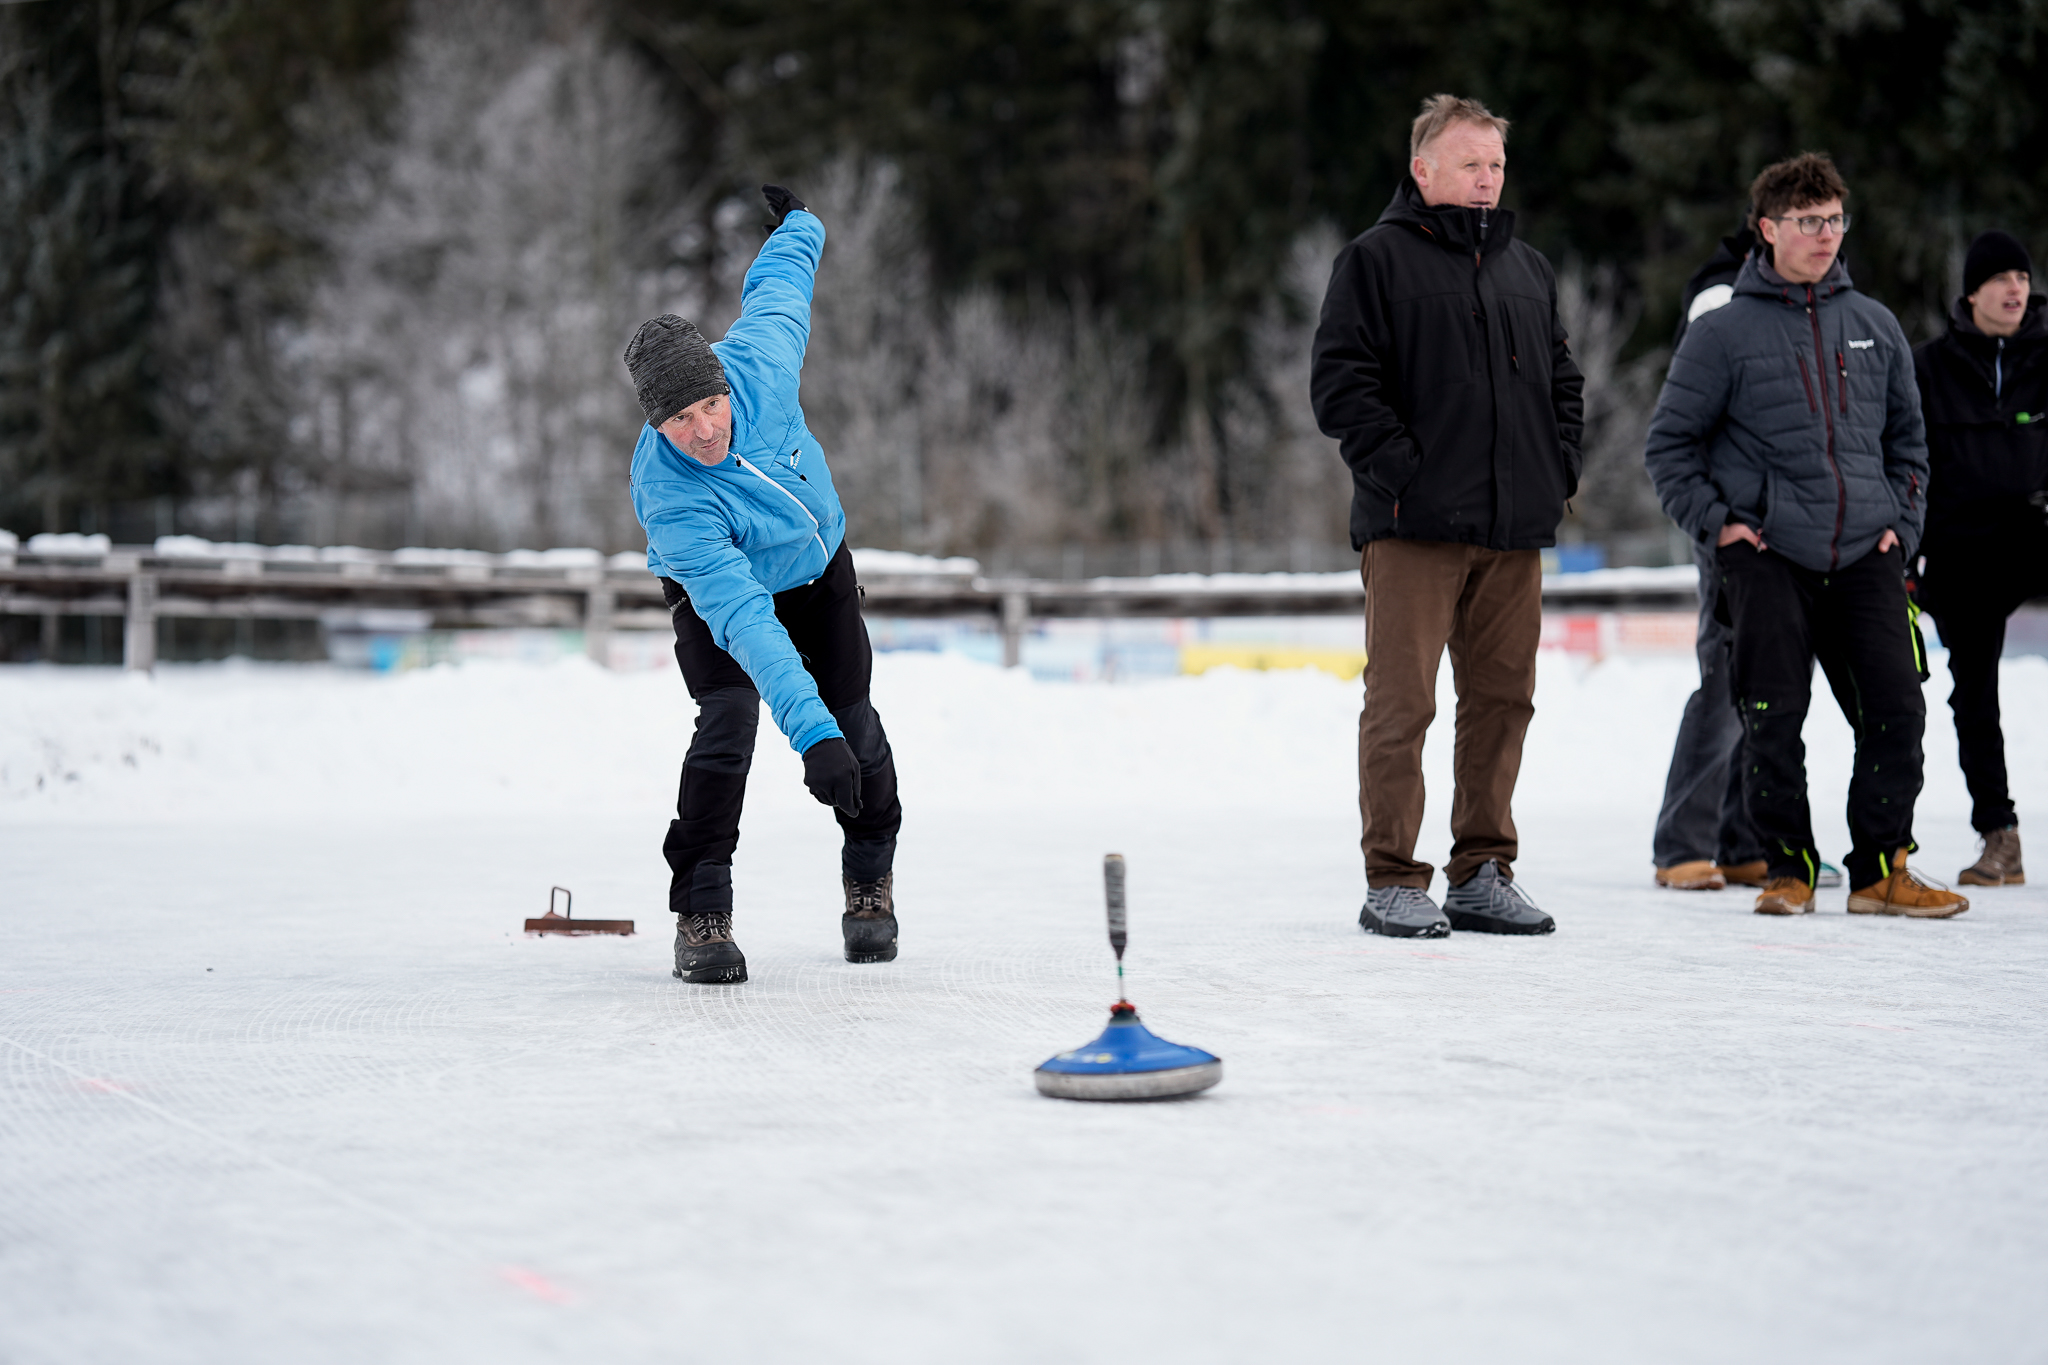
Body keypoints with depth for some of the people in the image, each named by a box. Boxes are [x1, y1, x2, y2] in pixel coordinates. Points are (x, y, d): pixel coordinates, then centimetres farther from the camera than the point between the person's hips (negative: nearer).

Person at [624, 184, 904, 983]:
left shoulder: (760, 360, -32)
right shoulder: (670, 498, -41)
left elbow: (777, 282, -9)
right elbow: (742, 618, -49)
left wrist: (797, 223, 15)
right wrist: (809, 732, -56)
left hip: (820, 565, 4)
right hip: (717, 590, -4)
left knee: (854, 721, 5)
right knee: (729, 718, -26)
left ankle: (871, 873, 32)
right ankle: (701, 915, -15)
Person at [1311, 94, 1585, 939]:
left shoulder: (1529, 269, 19)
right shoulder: (1377, 259, -1)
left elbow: (1562, 378, 26)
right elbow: (1340, 381, -8)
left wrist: (1558, 464, 11)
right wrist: (1401, 467, -14)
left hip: (1514, 527, 6)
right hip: (1413, 524, -6)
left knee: (1503, 699, 8)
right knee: (1402, 703, -5)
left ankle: (1483, 873, 17)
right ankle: (1392, 883, 1)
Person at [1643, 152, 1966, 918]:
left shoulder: (1875, 326, 11)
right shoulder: (1723, 333, -1)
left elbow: (1907, 436, 21)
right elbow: (1669, 444, 3)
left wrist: (1901, 522, 10)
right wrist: (1717, 522, -6)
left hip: (1866, 557, 3)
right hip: (1768, 557, -3)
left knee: (1896, 710, -3)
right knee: (1774, 719, -4)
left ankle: (1882, 869, 9)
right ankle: (1789, 868, 11)